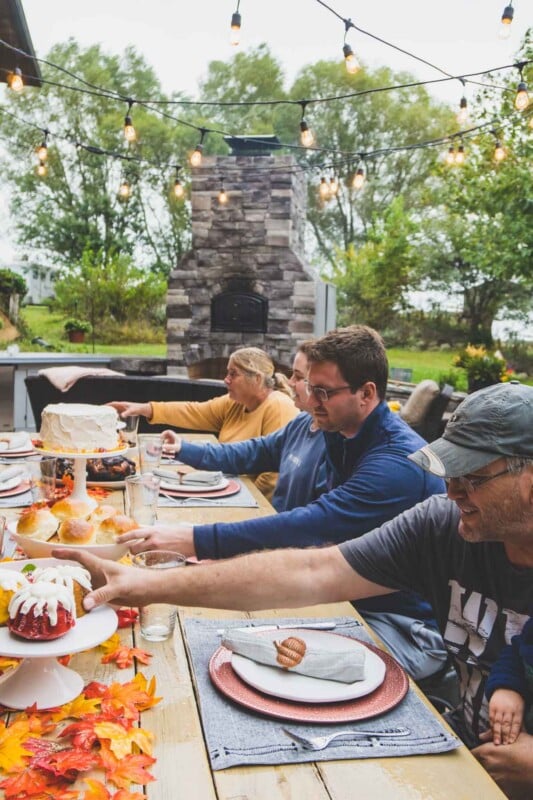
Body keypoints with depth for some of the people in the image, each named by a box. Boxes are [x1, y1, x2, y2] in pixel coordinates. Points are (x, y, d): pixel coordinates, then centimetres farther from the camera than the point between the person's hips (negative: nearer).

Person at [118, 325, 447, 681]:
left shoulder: (399, 461, -26)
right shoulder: (344, 437, 4)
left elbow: (316, 522, -36)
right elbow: (321, 520, 8)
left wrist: (195, 540, -39)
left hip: (408, 625, -8)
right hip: (354, 602, 8)